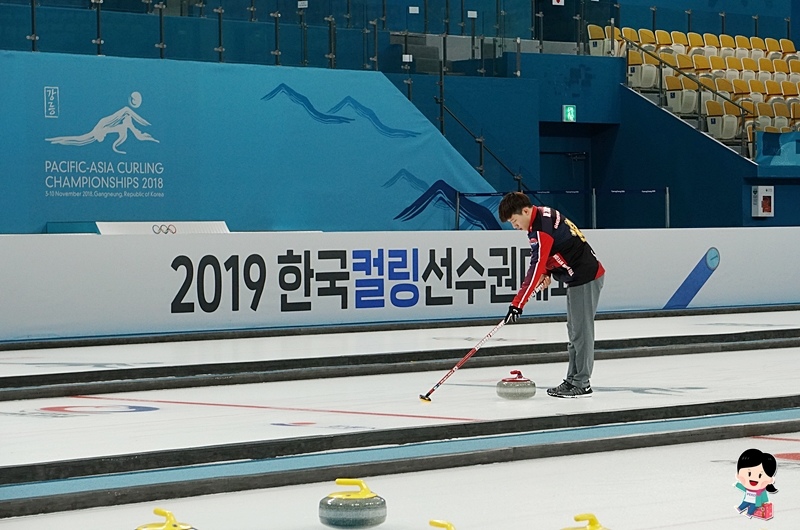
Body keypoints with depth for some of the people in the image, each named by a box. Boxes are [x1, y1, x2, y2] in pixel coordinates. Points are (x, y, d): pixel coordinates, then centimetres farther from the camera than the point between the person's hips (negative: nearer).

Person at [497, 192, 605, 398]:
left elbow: (535, 268, -28)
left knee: (581, 331, -8)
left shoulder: (542, 228, -23)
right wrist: (547, 272, 9)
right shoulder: (544, 215, 8)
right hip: (579, 279, 11)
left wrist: (517, 304, -29)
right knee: (575, 330, 14)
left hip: (586, 278, -11)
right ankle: (573, 379, 20)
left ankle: (581, 384, -5)